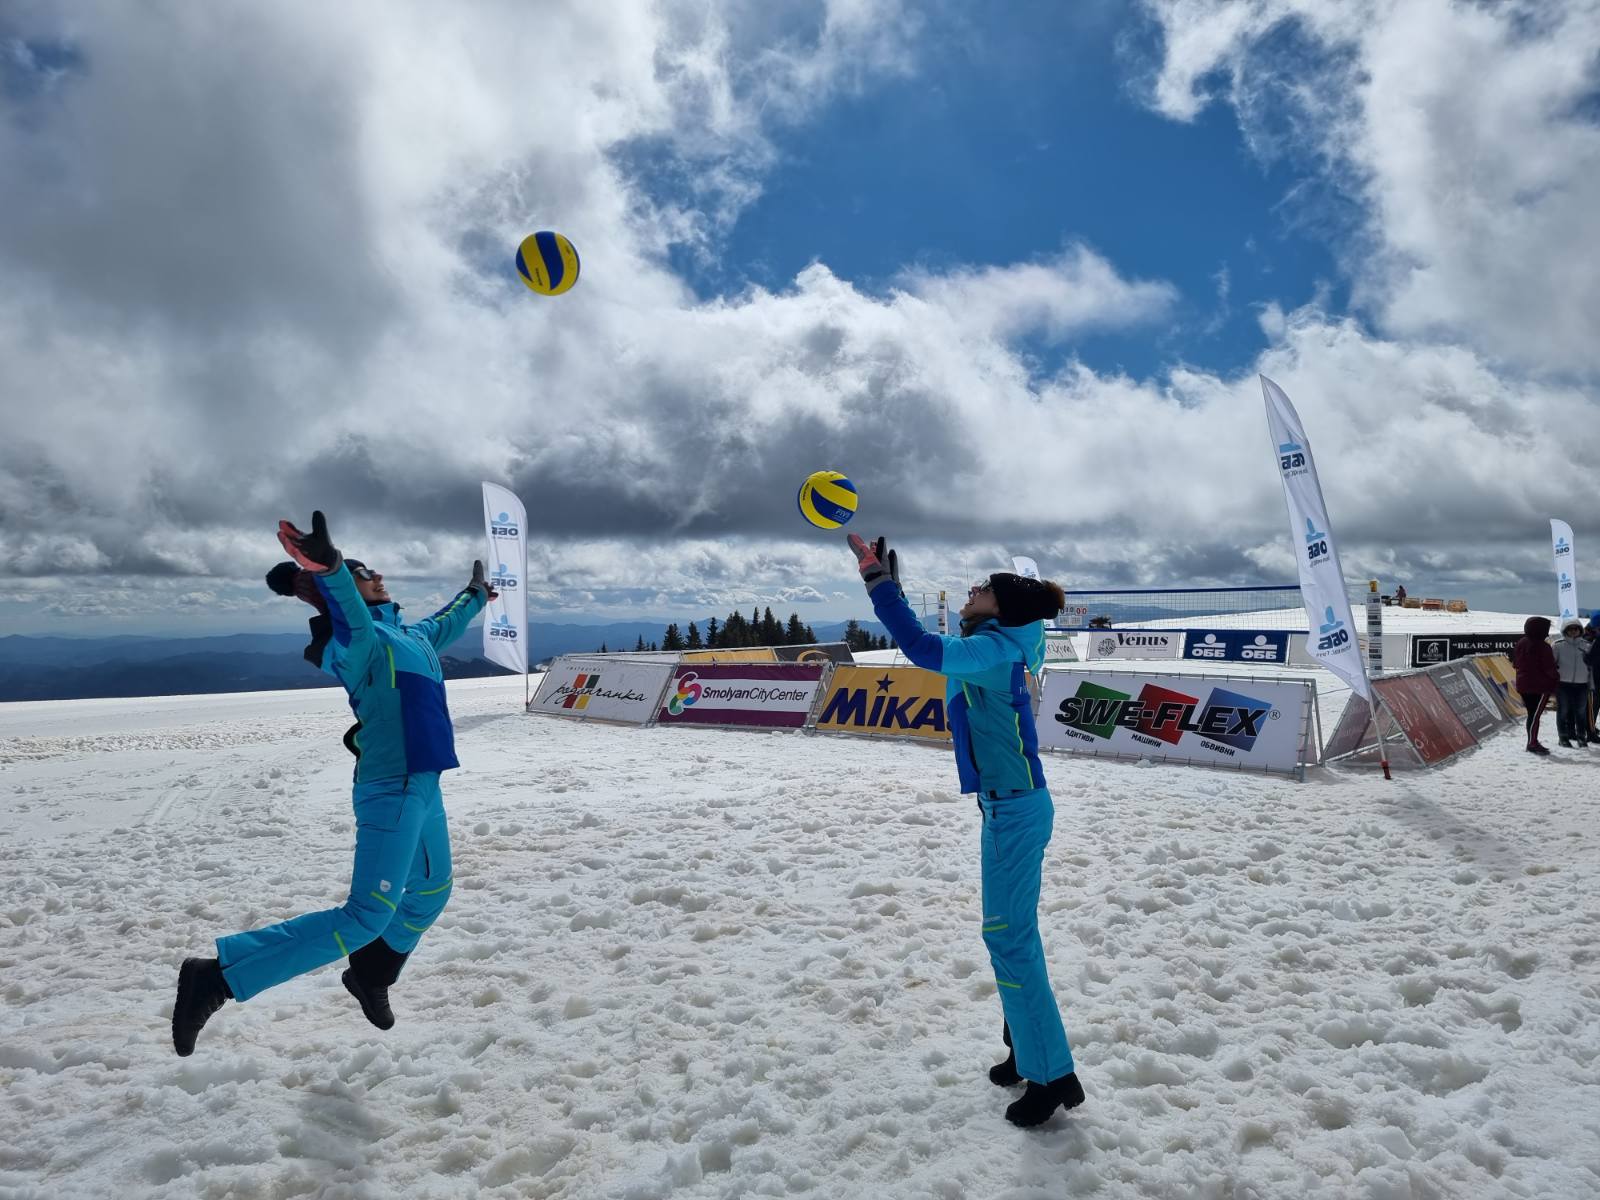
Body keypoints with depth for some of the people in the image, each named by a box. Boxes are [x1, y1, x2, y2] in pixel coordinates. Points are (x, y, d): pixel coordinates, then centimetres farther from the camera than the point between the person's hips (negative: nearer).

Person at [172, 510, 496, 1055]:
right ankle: (218, 977, -7)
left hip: (422, 785, 10)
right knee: (366, 917, -13)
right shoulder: (362, 636, -11)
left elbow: (444, 625, 39)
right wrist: (329, 570, -55)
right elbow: (351, 623, -36)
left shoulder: (412, 636, 16)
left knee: (430, 893, 24)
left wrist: (473, 597, 56)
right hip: (393, 788, -9)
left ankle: (371, 975, 44)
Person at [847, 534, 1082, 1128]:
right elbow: (927, 647, 20)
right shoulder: (989, 650, 8)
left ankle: (1053, 1075, 8)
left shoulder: (997, 649, -19)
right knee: (1013, 932, 18)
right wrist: (886, 583, 16)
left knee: (1009, 937, -3)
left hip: (1016, 810, -10)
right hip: (1008, 805, 10)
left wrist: (877, 578, -26)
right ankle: (1029, 1046, 32)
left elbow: (920, 648, -30)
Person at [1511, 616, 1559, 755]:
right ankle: (1532, 744, -6)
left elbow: (1515, 663, 15)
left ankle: (1532, 742, 20)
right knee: (1536, 715, -5)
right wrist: (1556, 679, 4)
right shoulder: (1542, 647, -16)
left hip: (1523, 685, 7)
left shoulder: (1520, 644, 7)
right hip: (1540, 686, -7)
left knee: (1532, 714, 14)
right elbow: (1549, 667, -12)